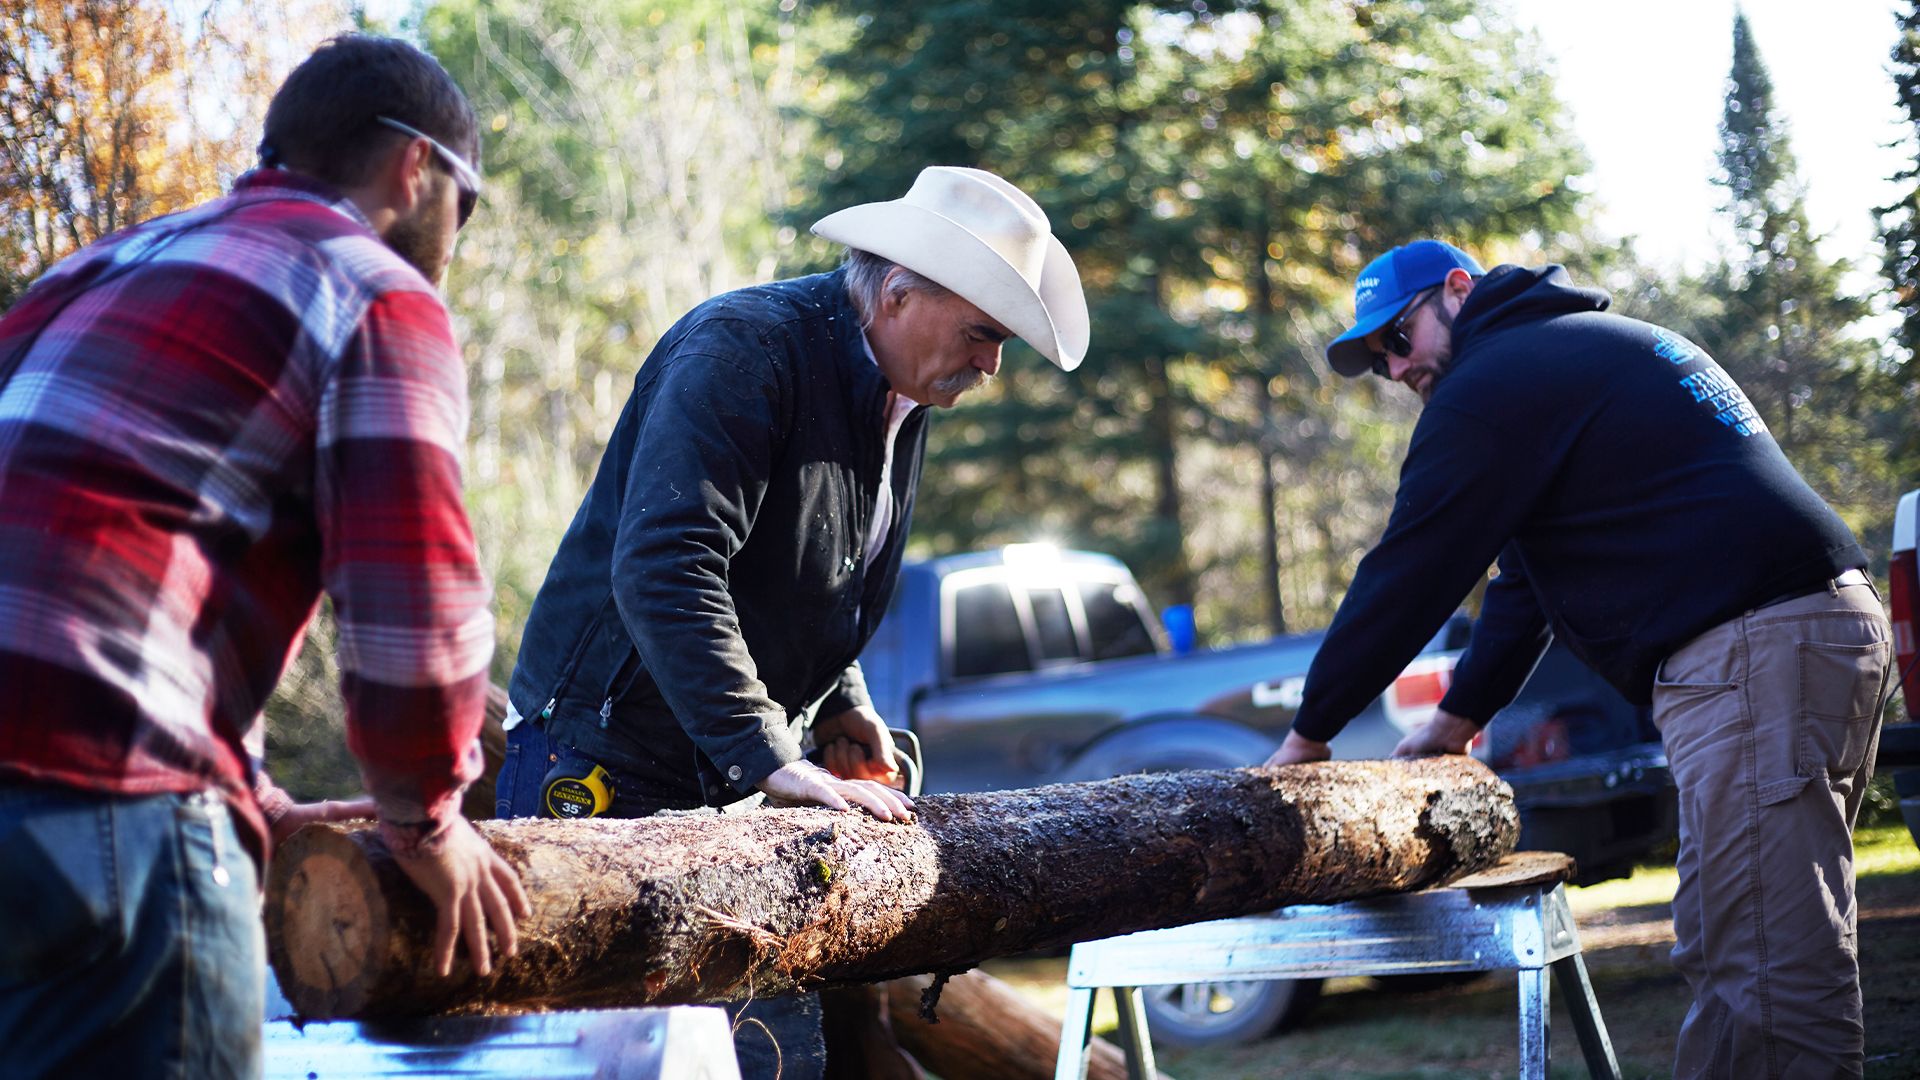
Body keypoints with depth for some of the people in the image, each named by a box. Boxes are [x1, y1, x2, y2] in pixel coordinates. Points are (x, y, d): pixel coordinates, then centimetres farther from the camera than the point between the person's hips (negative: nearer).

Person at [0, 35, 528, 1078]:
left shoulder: (119, 261, 28)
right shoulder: (384, 299, 3)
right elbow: (416, 619, -6)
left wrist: (250, 800, 30)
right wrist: (424, 819, 12)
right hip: (98, 791, -8)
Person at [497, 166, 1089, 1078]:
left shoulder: (902, 400, 10)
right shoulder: (744, 350, -19)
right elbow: (665, 571, -30)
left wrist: (841, 703, 6)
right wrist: (774, 761, -33)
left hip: (722, 793, 8)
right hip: (605, 772, -8)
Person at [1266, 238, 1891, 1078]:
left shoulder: (1495, 380, -2)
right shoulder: (1597, 345, 29)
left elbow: (1408, 575, -3)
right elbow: (1530, 575, 32)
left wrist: (1308, 735, 7)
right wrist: (1457, 720, 32)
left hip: (1751, 652, -10)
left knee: (1766, 970, -15)